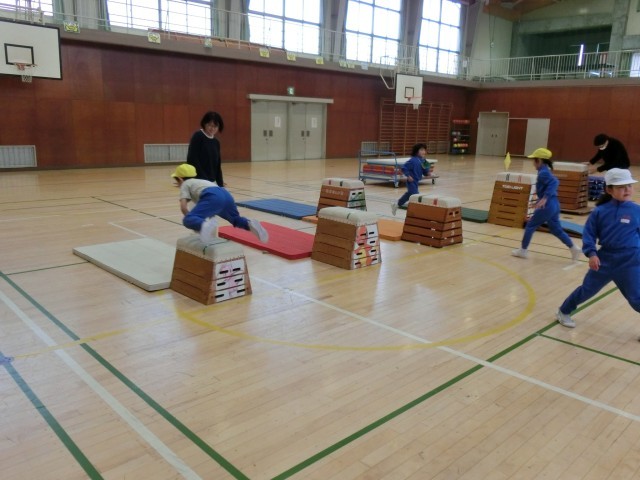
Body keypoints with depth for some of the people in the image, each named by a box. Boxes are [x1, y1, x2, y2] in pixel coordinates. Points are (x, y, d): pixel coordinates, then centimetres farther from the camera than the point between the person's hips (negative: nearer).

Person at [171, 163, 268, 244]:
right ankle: (250, 224, -2)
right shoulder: (200, 181, 43)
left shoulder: (185, 184, 23)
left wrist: (192, 220, 17)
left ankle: (205, 225, -49)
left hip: (213, 197, -7)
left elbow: (183, 206, 7)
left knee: (188, 220, -14)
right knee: (236, 219, 31)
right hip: (226, 194, 7)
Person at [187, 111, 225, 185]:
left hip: (211, 182, 7)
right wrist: (202, 178, -19)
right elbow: (192, 160, -16)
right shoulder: (197, 136, -9)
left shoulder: (216, 142, 12)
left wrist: (220, 184, 10)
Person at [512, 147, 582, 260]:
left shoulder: (543, 173, -15)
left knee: (530, 225, 4)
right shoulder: (546, 171, 13)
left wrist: (544, 198, -36)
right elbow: (554, 182, 21)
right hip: (554, 205, 9)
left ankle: (523, 250, 12)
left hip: (547, 206, -9)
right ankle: (574, 249, 15)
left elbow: (554, 182, -28)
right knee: (556, 229, 17)